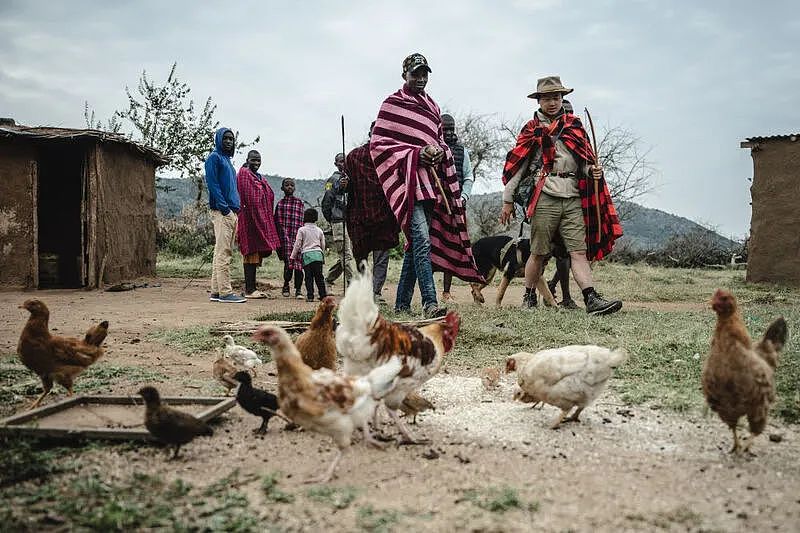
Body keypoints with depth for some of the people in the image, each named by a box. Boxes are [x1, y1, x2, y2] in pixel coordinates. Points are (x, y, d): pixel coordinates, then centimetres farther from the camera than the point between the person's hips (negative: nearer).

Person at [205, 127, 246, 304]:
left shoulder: (227, 160, 23)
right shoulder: (214, 158, -3)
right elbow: (212, 184, -12)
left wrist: (236, 209, 14)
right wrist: (224, 208, -18)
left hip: (232, 212, 9)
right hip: (221, 212, -9)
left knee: (224, 252, 9)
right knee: (223, 253, -11)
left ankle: (216, 291, 12)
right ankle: (225, 292, -11)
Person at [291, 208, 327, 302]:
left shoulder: (302, 230, 1)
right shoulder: (319, 230, 12)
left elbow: (297, 244, 0)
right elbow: (323, 245, 18)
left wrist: (293, 256, 9)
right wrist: (322, 254, 33)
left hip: (306, 255, -3)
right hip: (318, 253, 3)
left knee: (309, 277, 0)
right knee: (319, 276, 5)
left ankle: (310, 296, -3)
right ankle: (323, 295, 5)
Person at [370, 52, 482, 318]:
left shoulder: (432, 106, 21)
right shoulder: (393, 104, 3)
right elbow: (378, 142, -3)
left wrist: (439, 152, 1)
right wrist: (415, 153, -13)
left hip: (431, 179, 7)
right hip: (409, 178, -7)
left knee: (415, 241, 8)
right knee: (422, 238, -20)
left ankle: (402, 303, 15)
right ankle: (429, 301, -25)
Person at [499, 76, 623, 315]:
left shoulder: (574, 125, 18)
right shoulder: (532, 130, 9)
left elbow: (585, 160, 19)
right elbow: (516, 167, 6)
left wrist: (593, 170, -4)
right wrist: (507, 200, 3)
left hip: (573, 199, 3)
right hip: (545, 198, -2)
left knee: (579, 250, -5)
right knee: (538, 252, 3)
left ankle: (592, 300, -13)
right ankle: (529, 297, 18)